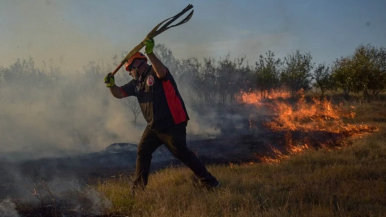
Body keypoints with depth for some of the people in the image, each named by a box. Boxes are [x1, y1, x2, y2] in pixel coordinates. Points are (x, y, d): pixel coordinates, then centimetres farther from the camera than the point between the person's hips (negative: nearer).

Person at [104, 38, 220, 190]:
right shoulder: (136, 82, 13)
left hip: (173, 124, -9)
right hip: (154, 126, 9)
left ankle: (207, 180, -1)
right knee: (142, 152, 9)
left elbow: (161, 72, -35)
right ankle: (139, 186, 19)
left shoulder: (155, 72, -10)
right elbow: (119, 94, 13)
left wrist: (150, 53, -45)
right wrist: (111, 85, -8)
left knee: (181, 153, -11)